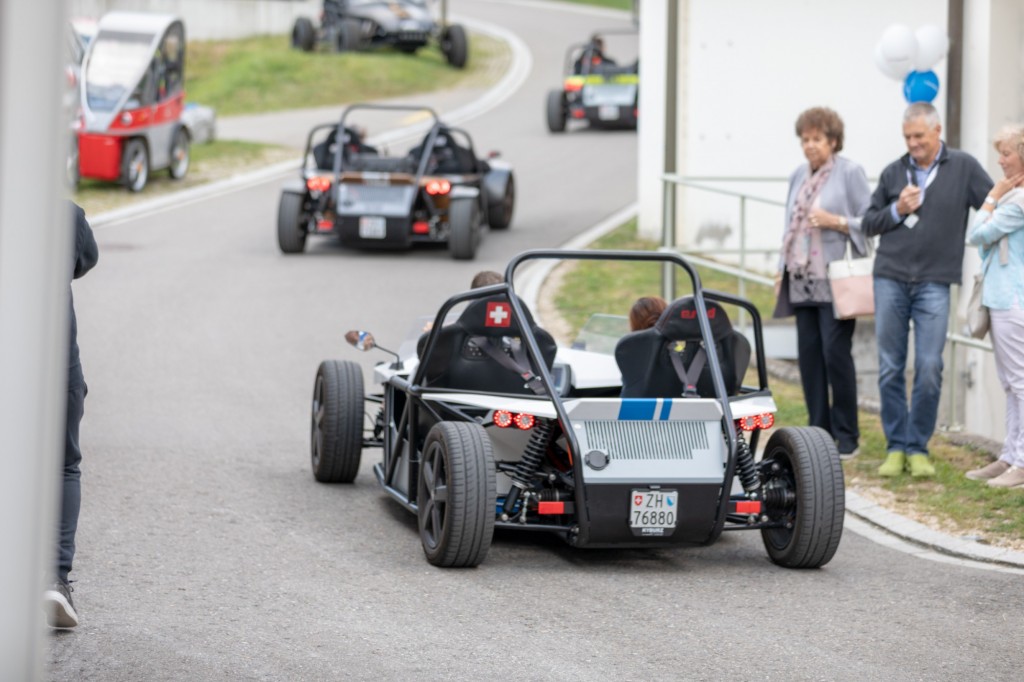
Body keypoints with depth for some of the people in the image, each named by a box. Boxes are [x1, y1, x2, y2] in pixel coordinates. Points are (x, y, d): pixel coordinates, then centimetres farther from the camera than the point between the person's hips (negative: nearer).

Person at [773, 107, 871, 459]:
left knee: (836, 353, -9)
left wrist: (836, 222, -17)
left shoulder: (850, 173, -3)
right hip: (802, 280, 7)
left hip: (835, 281, -7)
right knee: (808, 354, 6)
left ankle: (845, 436, -3)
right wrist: (782, 269, 18)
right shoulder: (799, 176, 16)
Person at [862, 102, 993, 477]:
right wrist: (897, 211, -4)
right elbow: (869, 222, 15)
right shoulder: (893, 173, 10)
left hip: (933, 283, -2)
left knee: (929, 369, -6)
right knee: (890, 368, 3)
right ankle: (896, 446, 11)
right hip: (890, 278, 2)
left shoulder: (964, 167, 3)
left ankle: (918, 448, 6)